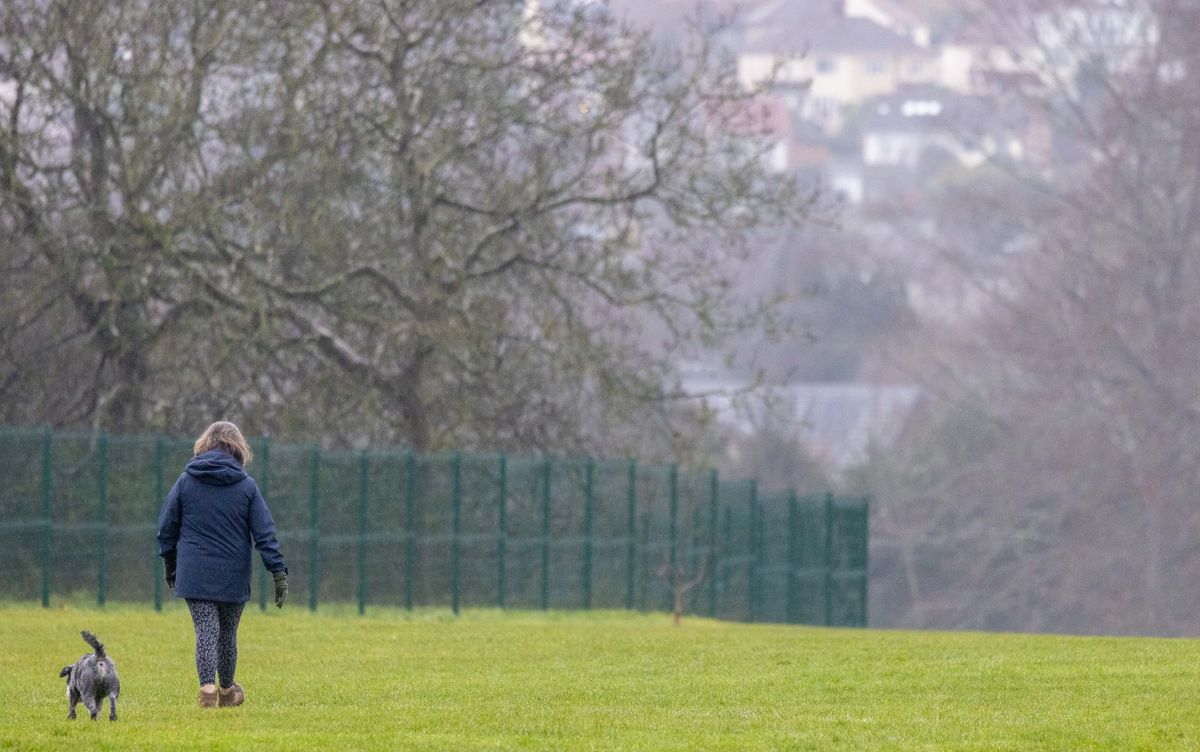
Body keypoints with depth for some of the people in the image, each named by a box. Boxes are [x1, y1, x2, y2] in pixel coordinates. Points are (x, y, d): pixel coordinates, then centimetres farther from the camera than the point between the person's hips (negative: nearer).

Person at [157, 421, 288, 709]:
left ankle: (207, 685, -24)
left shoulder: (186, 482, 2)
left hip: (195, 574, -1)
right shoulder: (246, 486, 0)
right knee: (228, 632, 16)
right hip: (234, 576, 1)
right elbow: (265, 533, -4)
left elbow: (166, 527, 7)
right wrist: (279, 571, -3)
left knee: (206, 630, -4)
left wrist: (170, 565, 19)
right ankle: (227, 689, 31)